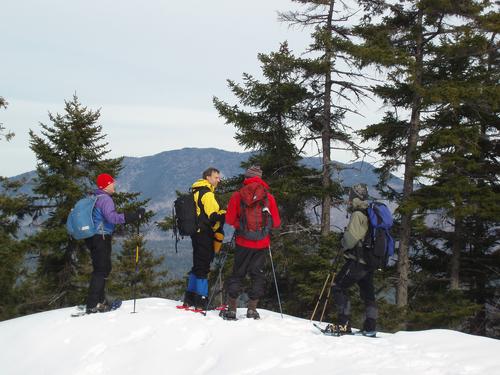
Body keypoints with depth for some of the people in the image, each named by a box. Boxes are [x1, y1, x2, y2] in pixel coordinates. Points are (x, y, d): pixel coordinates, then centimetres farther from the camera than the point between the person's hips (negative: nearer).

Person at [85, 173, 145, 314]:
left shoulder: (94, 198, 15)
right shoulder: (105, 199, -15)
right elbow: (113, 217, -29)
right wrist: (135, 215, -29)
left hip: (93, 238, 10)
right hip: (102, 238, -10)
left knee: (104, 269, 19)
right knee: (101, 270, -5)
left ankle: (99, 301, 26)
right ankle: (92, 306, -6)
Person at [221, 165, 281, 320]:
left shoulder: (237, 195, -5)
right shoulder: (268, 197, -4)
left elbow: (230, 219, -3)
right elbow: (276, 222, 1)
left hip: (243, 243, 0)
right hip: (262, 243, 0)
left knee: (237, 273, 9)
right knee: (257, 274, 11)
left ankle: (231, 309, 5)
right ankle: (252, 308, 7)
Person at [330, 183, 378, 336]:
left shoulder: (358, 214, -14)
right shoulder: (370, 213, 13)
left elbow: (351, 238, -22)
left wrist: (343, 242, -2)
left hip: (357, 260, -9)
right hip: (370, 261, 9)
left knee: (338, 287, -3)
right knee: (367, 293, 15)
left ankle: (344, 325, -9)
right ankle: (370, 327, 16)